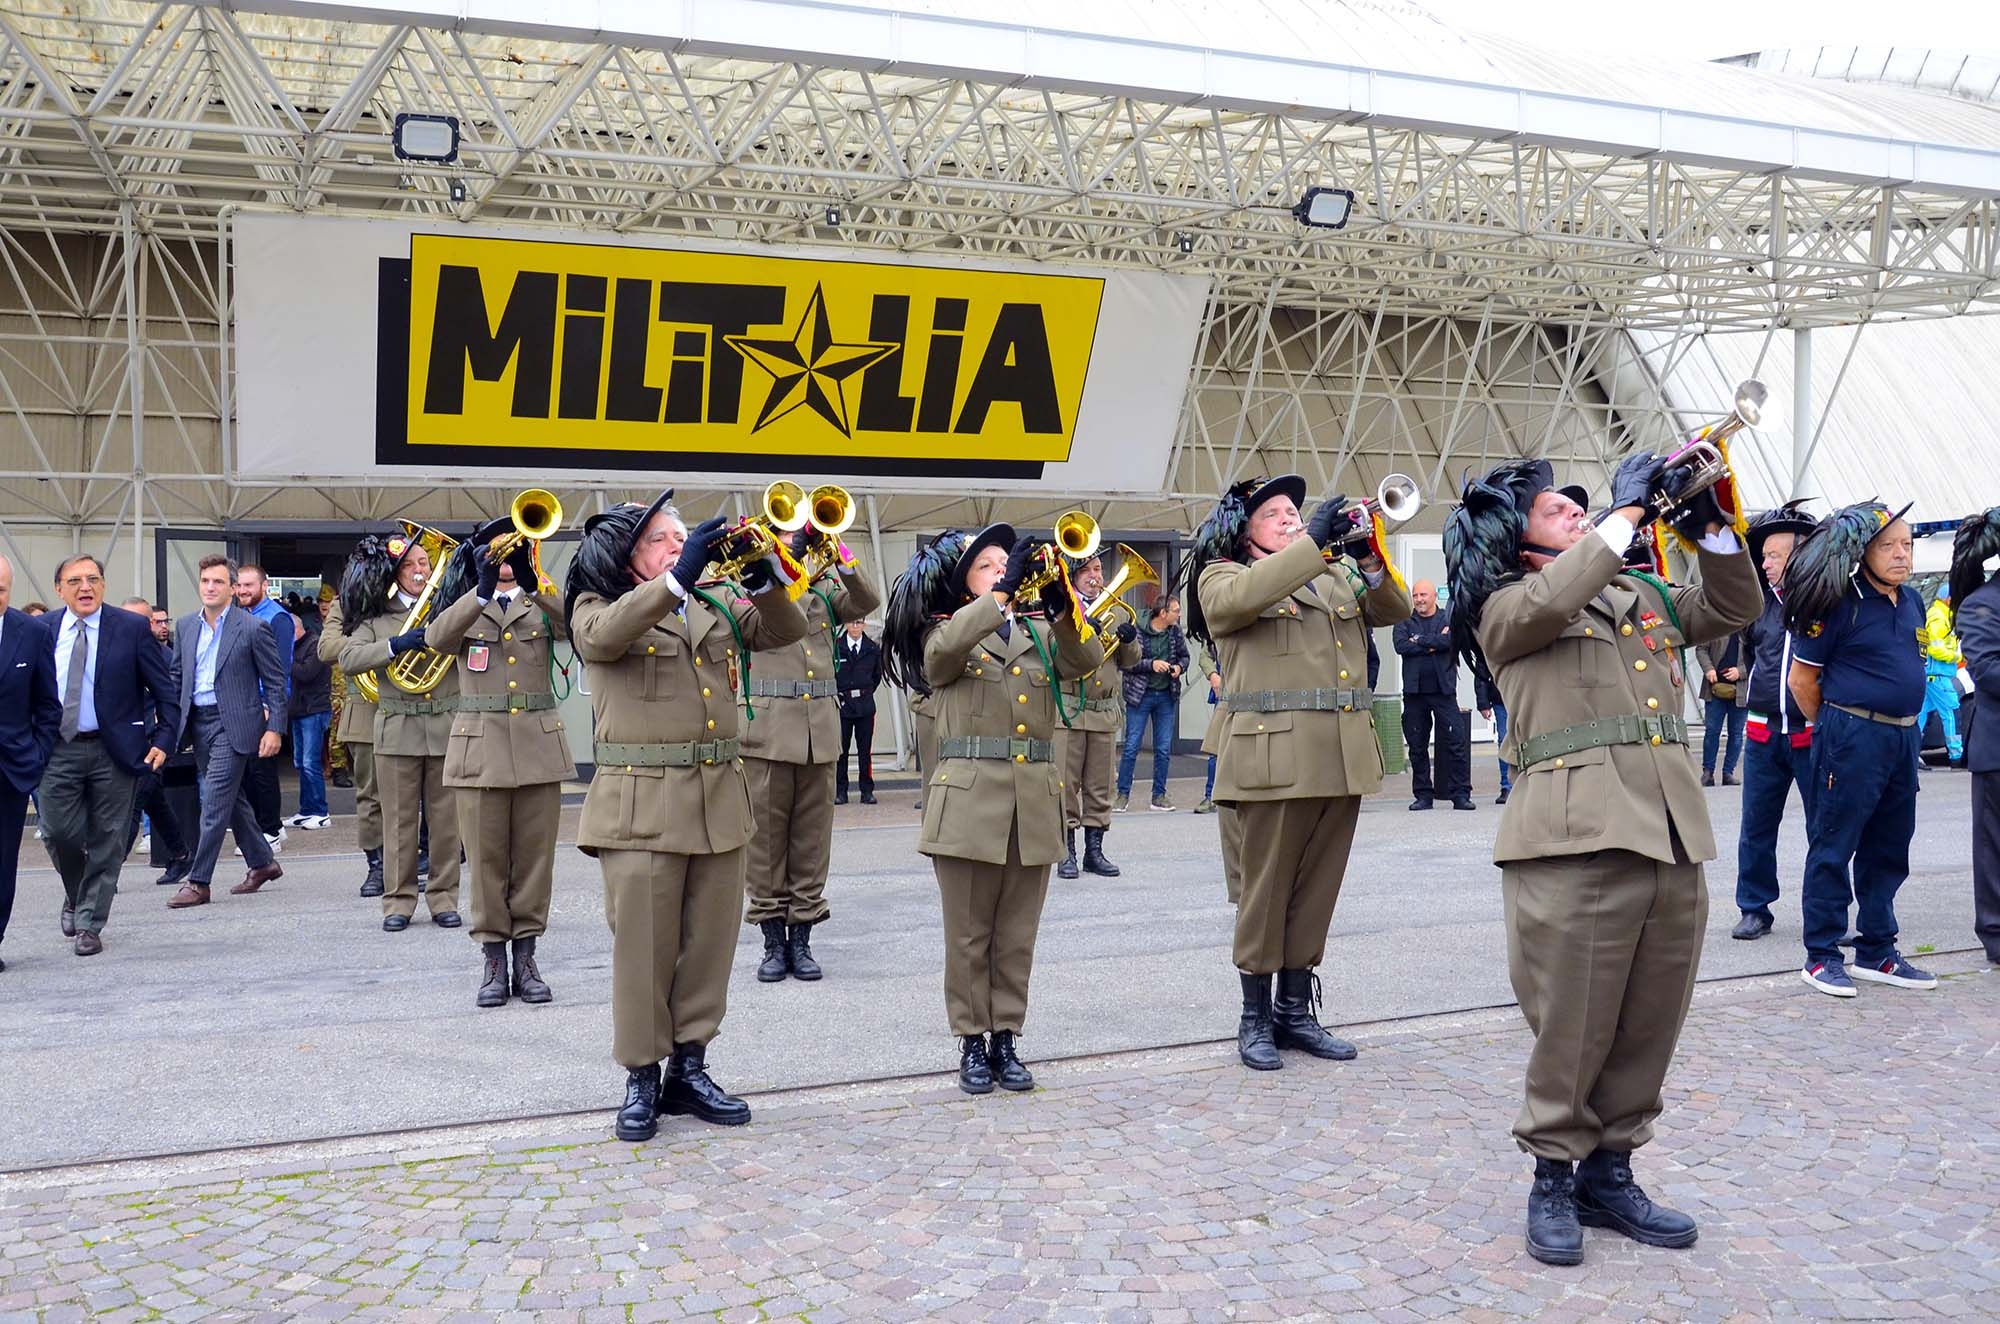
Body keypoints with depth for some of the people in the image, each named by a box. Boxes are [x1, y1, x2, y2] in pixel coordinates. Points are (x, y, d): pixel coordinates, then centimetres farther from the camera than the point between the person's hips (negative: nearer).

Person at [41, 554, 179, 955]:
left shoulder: (131, 628, -2)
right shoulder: (43, 630, 4)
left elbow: (164, 689, 1)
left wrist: (163, 739, -6)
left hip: (113, 750, -1)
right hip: (58, 749, 2)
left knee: (106, 839, 3)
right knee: (58, 831, 0)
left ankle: (89, 924, 14)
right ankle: (76, 895, 30)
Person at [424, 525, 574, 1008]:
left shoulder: (542, 604, 9)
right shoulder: (464, 606, 8)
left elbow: (574, 621, -14)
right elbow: (436, 638, -15)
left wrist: (532, 582, -29)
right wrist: (483, 589, -28)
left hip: (538, 745, 1)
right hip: (481, 746, -1)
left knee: (534, 856, 4)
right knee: (487, 858, 2)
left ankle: (526, 957, 14)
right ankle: (493, 960, 10)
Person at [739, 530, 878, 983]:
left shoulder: (824, 589, 14)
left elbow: (866, 602, -1)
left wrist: (842, 559, -13)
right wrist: (791, 551, -17)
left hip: (820, 729, 3)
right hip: (767, 728, -3)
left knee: (811, 836, 6)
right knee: (767, 834, 1)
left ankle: (801, 939, 13)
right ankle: (773, 941, 10)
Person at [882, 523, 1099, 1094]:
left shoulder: (1039, 632, 14)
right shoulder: (945, 634, 4)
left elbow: (1083, 660, -6)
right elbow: (945, 648, -21)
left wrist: (1060, 602, -22)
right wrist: (1002, 594, -28)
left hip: (1034, 803, 3)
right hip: (970, 799, -3)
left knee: (1016, 937, 9)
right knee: (969, 935, 4)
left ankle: (1005, 1038, 19)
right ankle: (972, 1042, 14)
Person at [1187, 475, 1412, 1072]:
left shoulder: (1338, 574, 21)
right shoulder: (1222, 575, 5)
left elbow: (1392, 609, 7)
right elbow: (1239, 598, -19)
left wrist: (1369, 556, -10)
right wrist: (1313, 543, -20)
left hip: (1342, 757, 5)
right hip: (1274, 757, -5)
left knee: (1317, 889, 10)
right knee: (1265, 890, 0)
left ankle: (1295, 1009, 20)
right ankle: (1255, 1017, 10)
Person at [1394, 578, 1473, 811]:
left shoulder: (1449, 620, 9)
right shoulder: (1405, 622, 10)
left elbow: (1453, 640, -12)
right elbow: (1400, 645, -8)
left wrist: (1420, 641, -8)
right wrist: (1435, 643, -9)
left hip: (1443, 690, -1)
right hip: (1414, 691, 1)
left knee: (1456, 742, -6)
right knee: (1417, 746, 5)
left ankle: (1461, 794, -1)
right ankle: (1423, 795, 14)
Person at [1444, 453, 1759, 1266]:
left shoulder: (1642, 594, 23)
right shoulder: (1505, 609, 2)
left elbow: (1734, 608, 25)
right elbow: (1550, 600, -19)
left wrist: (1709, 526, 10)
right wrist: (1627, 513, -10)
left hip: (1672, 838, 6)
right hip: (1576, 840, -6)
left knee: (1649, 1030, 11)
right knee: (1573, 1031, -1)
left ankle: (1609, 1174, 26)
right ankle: (1553, 1181, 16)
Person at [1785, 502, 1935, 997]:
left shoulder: (1912, 602, 10)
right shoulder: (1842, 604, -12)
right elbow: (1801, 680, -7)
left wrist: (1907, 723, 19)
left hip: (1903, 737, 7)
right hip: (1852, 738, -7)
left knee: (1887, 849, 13)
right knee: (1833, 846, -1)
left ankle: (1876, 952, 23)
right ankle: (1821, 955, 6)